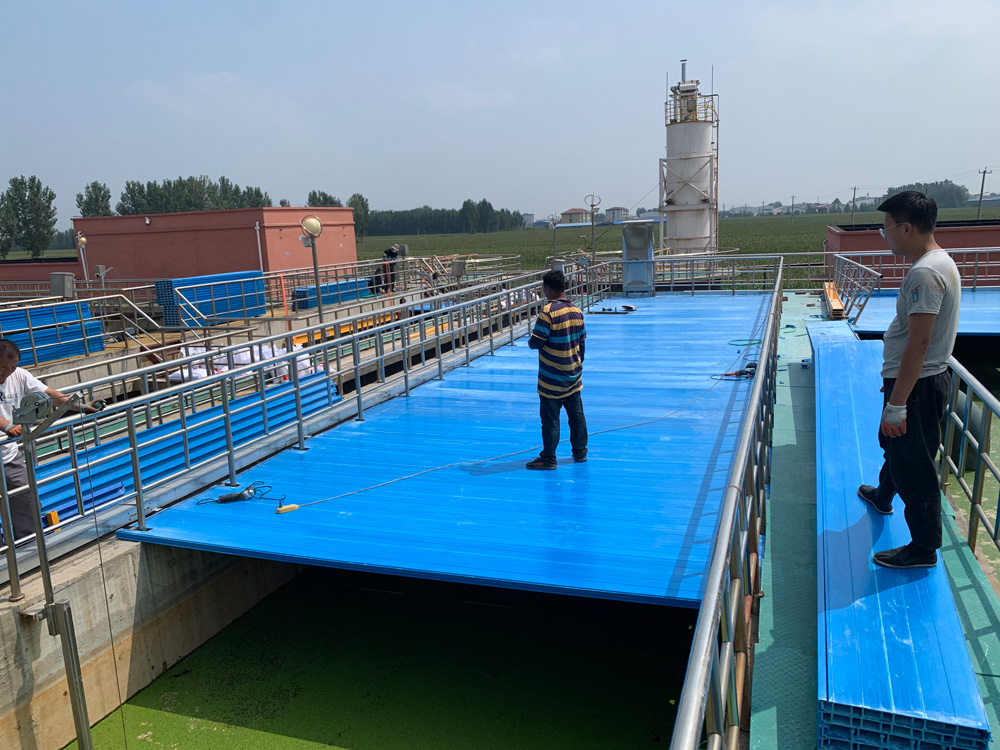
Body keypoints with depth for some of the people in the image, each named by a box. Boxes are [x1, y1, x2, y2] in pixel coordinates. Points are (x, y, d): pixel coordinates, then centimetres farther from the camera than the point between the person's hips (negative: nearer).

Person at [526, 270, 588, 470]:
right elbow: (582, 343, 10)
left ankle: (548, 459, 7)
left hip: (552, 379, -7)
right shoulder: (577, 311, 3)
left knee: (550, 419, 1)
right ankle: (580, 452, 25)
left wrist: (531, 341, 4)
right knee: (577, 415, 15)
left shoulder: (548, 311, -19)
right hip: (574, 376, 7)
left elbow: (536, 342, -20)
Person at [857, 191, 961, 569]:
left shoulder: (925, 273, -24)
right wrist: (894, 382, 24)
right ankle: (882, 496, 54)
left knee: (913, 466, 2)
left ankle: (924, 549, 16)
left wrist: (897, 404, -27)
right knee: (893, 445, 30)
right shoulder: (938, 262, 9)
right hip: (920, 380, 11)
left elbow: (918, 343, -28)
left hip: (918, 386, -11)